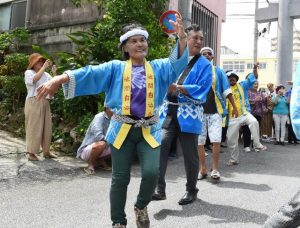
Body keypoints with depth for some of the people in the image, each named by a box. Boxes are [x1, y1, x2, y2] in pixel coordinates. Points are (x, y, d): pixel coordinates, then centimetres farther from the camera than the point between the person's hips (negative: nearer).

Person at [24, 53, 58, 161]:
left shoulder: (46, 74, 16)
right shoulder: (29, 73, 1)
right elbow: (35, 79, -22)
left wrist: (54, 72, -3)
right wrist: (44, 67, -18)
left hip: (45, 103, 6)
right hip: (34, 103, -6)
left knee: (47, 127, 8)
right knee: (34, 127, -6)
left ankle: (46, 151, 17)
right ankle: (31, 152, -3)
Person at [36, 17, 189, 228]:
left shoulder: (158, 67, 8)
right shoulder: (115, 68, 4)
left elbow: (177, 63, -7)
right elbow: (90, 73, -7)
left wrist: (182, 37, -26)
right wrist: (59, 79, -19)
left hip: (149, 130, 1)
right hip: (122, 130, -1)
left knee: (152, 172, -14)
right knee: (120, 178, 5)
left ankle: (141, 206, 19)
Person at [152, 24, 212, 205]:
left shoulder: (204, 64, 1)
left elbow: (201, 90, -12)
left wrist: (177, 88, -18)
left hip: (189, 114, -3)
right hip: (169, 112, 3)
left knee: (189, 153, 6)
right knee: (161, 146, -12)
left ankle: (191, 190, 25)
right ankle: (160, 189, -2)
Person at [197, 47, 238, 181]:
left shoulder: (218, 71, 7)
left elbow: (227, 91, 7)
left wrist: (234, 107, 5)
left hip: (215, 111, -1)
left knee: (216, 141, -8)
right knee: (199, 142, 2)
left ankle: (215, 169, 8)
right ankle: (203, 169, 16)